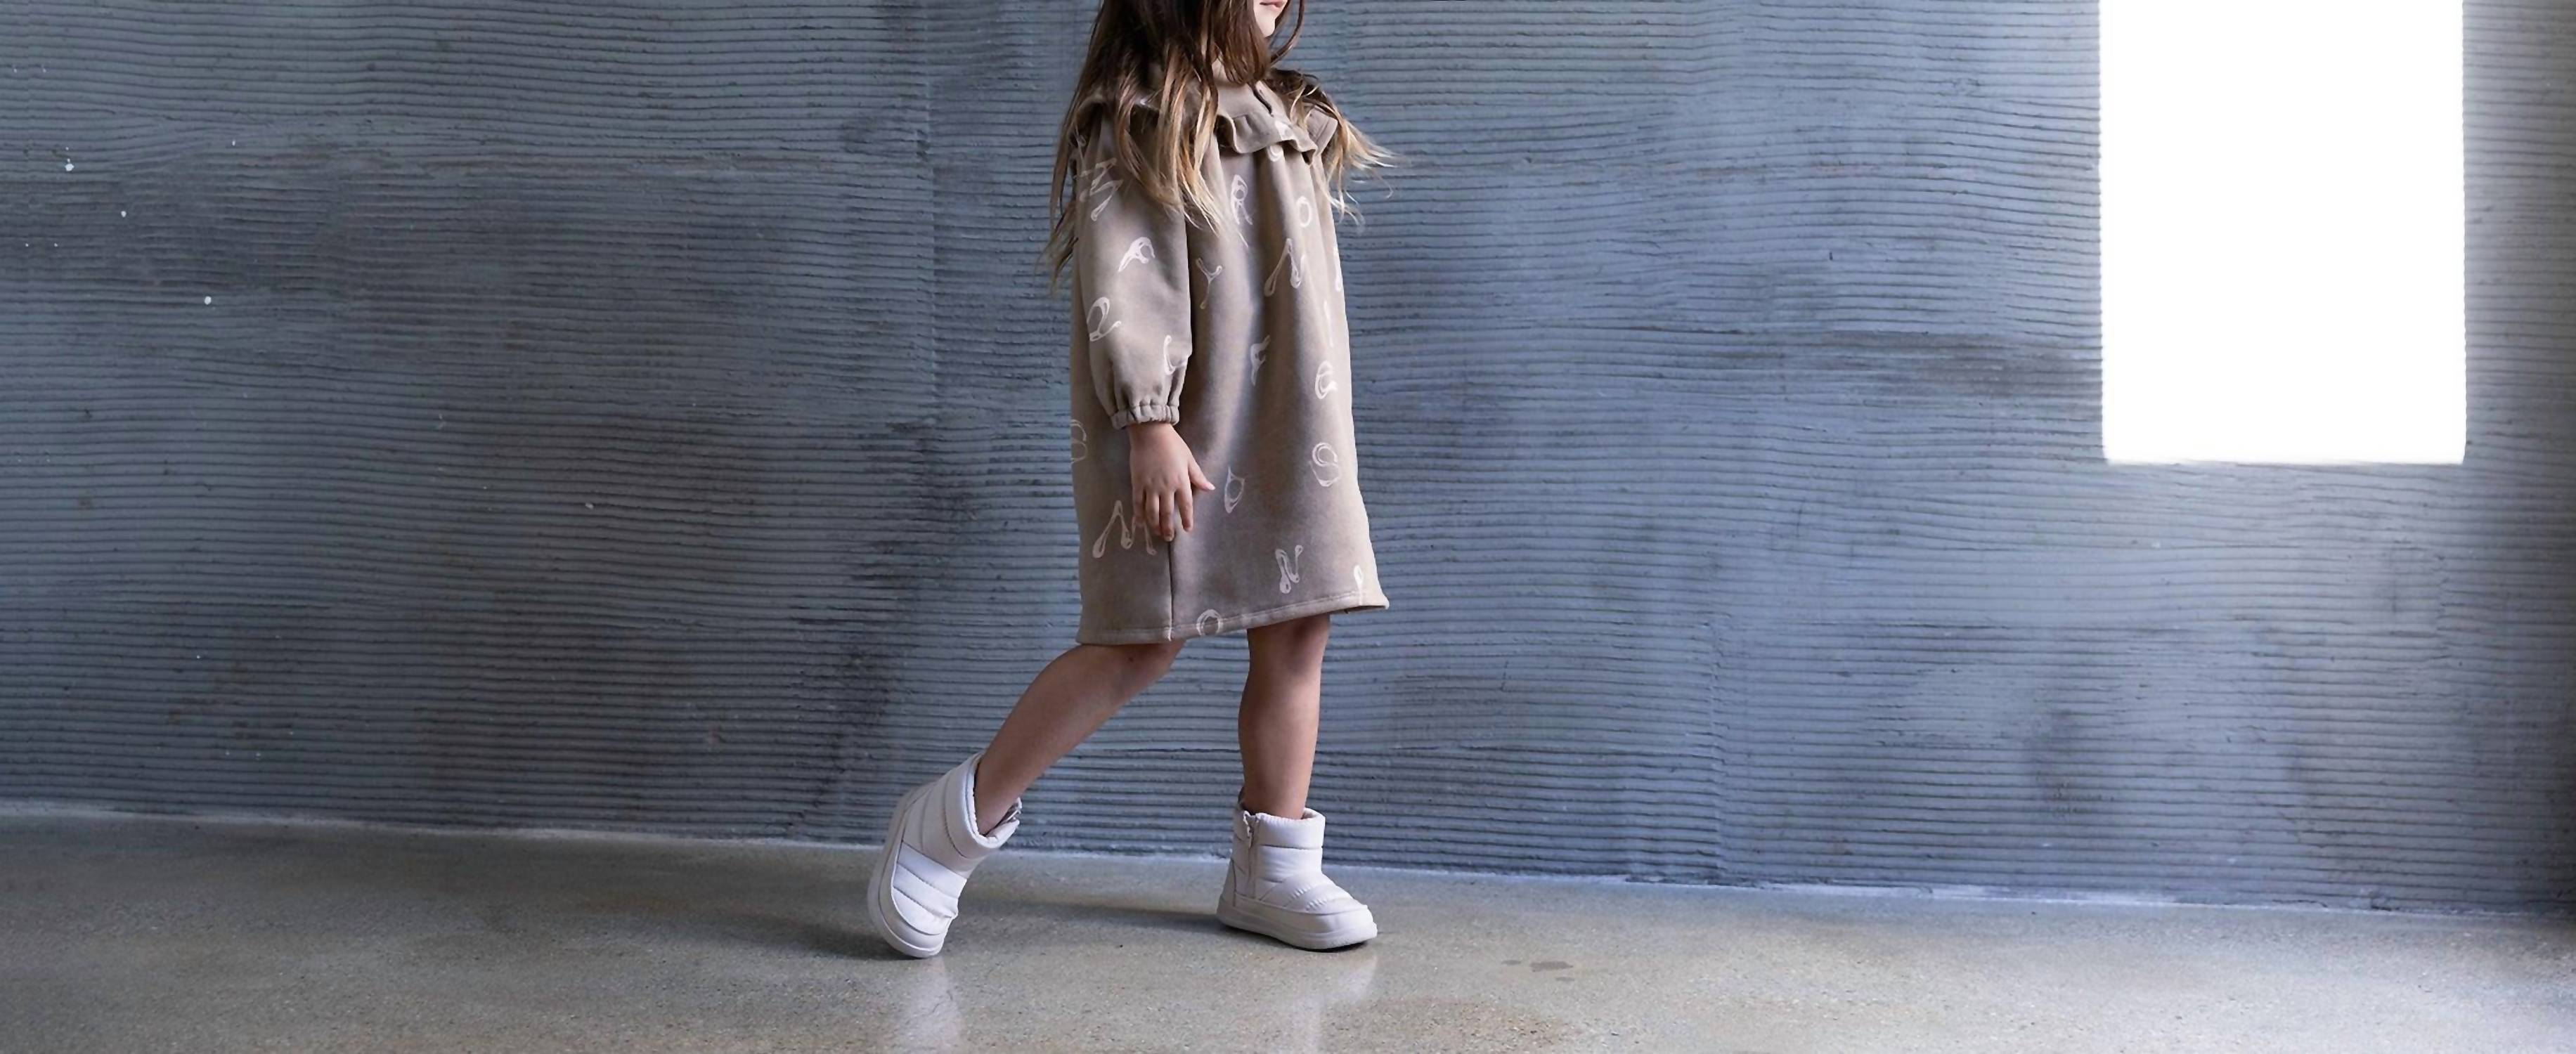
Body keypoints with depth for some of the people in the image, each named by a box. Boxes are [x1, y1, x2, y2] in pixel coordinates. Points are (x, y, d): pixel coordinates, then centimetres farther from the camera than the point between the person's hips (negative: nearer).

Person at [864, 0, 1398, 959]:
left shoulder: (1287, 116, 19)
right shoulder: (1133, 122, -4)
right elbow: (1121, 280, -14)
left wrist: (1325, 436, 19)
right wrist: (1150, 423, -23)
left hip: (1290, 429, 8)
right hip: (1180, 430, -8)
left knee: (1297, 630, 4)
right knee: (1146, 642, -11)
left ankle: (1272, 869, 14)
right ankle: (951, 827, 1)